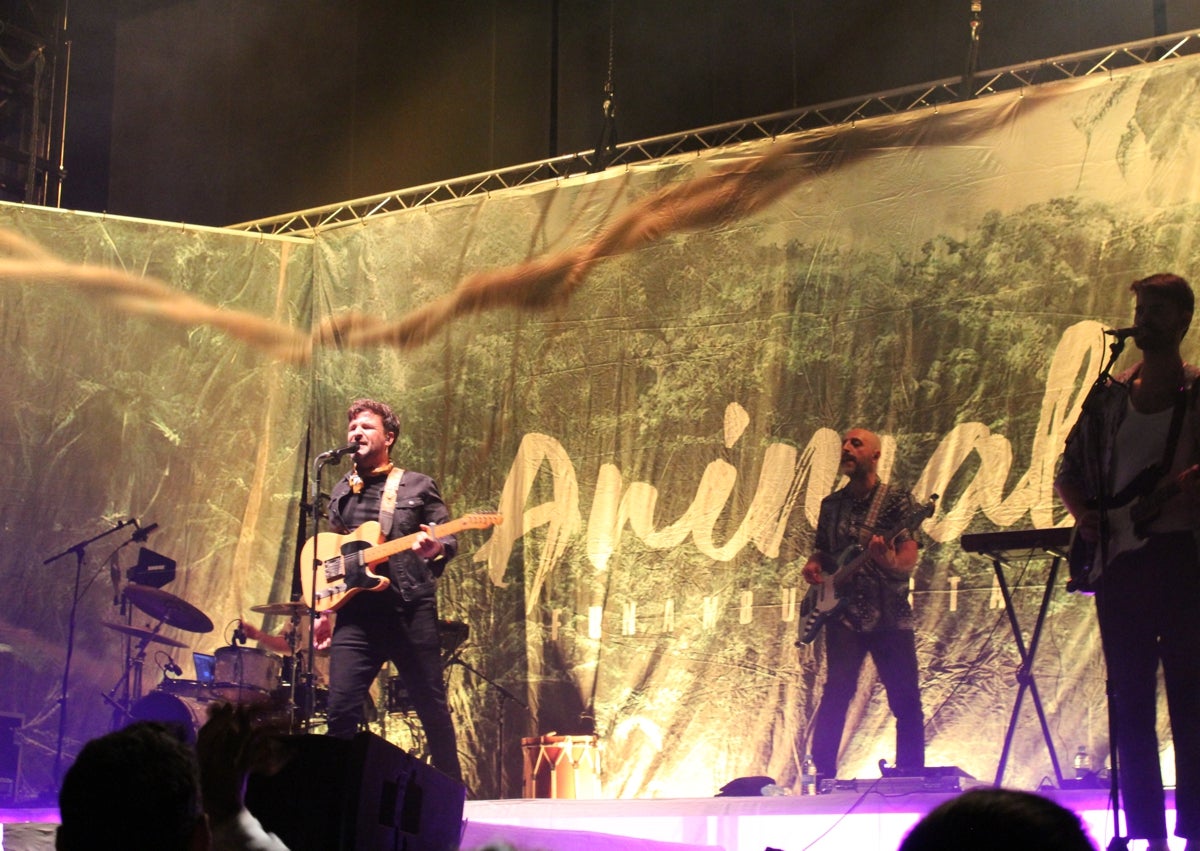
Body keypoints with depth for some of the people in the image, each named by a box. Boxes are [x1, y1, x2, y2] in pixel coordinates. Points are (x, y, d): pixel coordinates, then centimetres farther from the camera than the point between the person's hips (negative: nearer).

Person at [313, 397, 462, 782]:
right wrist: (323, 612, 15)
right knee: (341, 710, -9)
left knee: (433, 709, 1)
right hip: (356, 613, 3)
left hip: (410, 610, -3)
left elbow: (450, 539, 5)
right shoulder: (341, 492, 18)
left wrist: (435, 548, -19)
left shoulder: (418, 486, 7)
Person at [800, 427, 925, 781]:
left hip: (890, 615, -2)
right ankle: (823, 772, -11)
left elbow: (909, 559, -9)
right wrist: (813, 566, 0)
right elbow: (821, 549, 24)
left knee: (906, 699, -2)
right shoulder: (831, 504, 14)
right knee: (837, 690, -13)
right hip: (844, 613, 2)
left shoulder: (898, 500, 1)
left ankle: (911, 775, 8)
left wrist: (890, 562, -32)